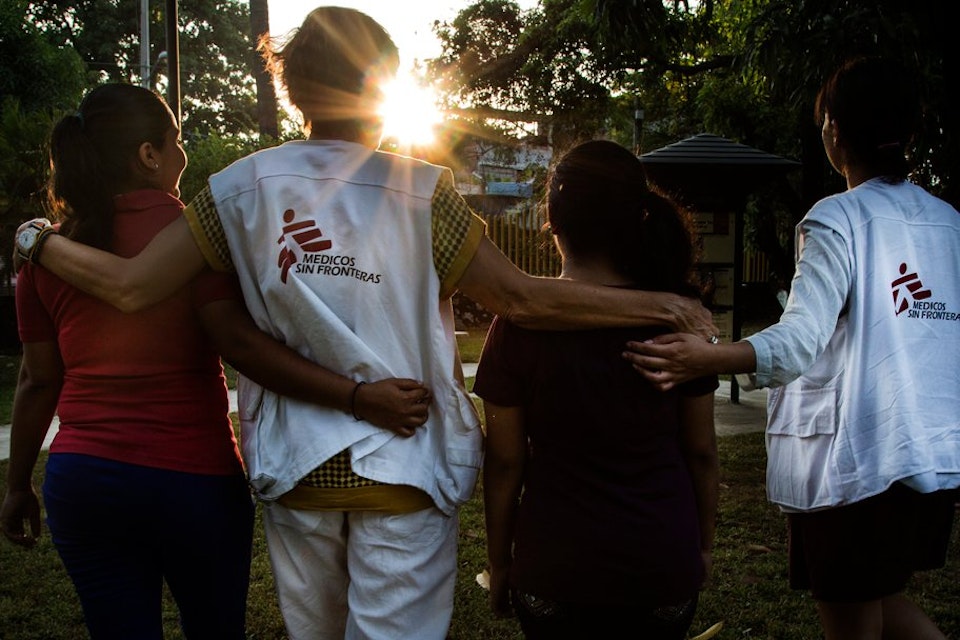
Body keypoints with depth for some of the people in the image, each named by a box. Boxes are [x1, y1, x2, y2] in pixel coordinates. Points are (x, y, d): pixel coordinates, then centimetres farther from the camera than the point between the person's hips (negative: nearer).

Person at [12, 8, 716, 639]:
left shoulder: (245, 188, -4)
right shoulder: (419, 191, -11)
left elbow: (131, 285, -6)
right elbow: (522, 298, -13)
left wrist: (42, 241, 13)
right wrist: (658, 305, -6)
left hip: (294, 466, 4)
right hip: (402, 471, -3)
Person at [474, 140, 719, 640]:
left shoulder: (520, 325, -12)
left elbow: (505, 461, -7)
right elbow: (701, 450, -1)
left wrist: (499, 562, 5)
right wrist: (703, 543, 14)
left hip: (557, 572, -2)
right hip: (665, 565, 2)